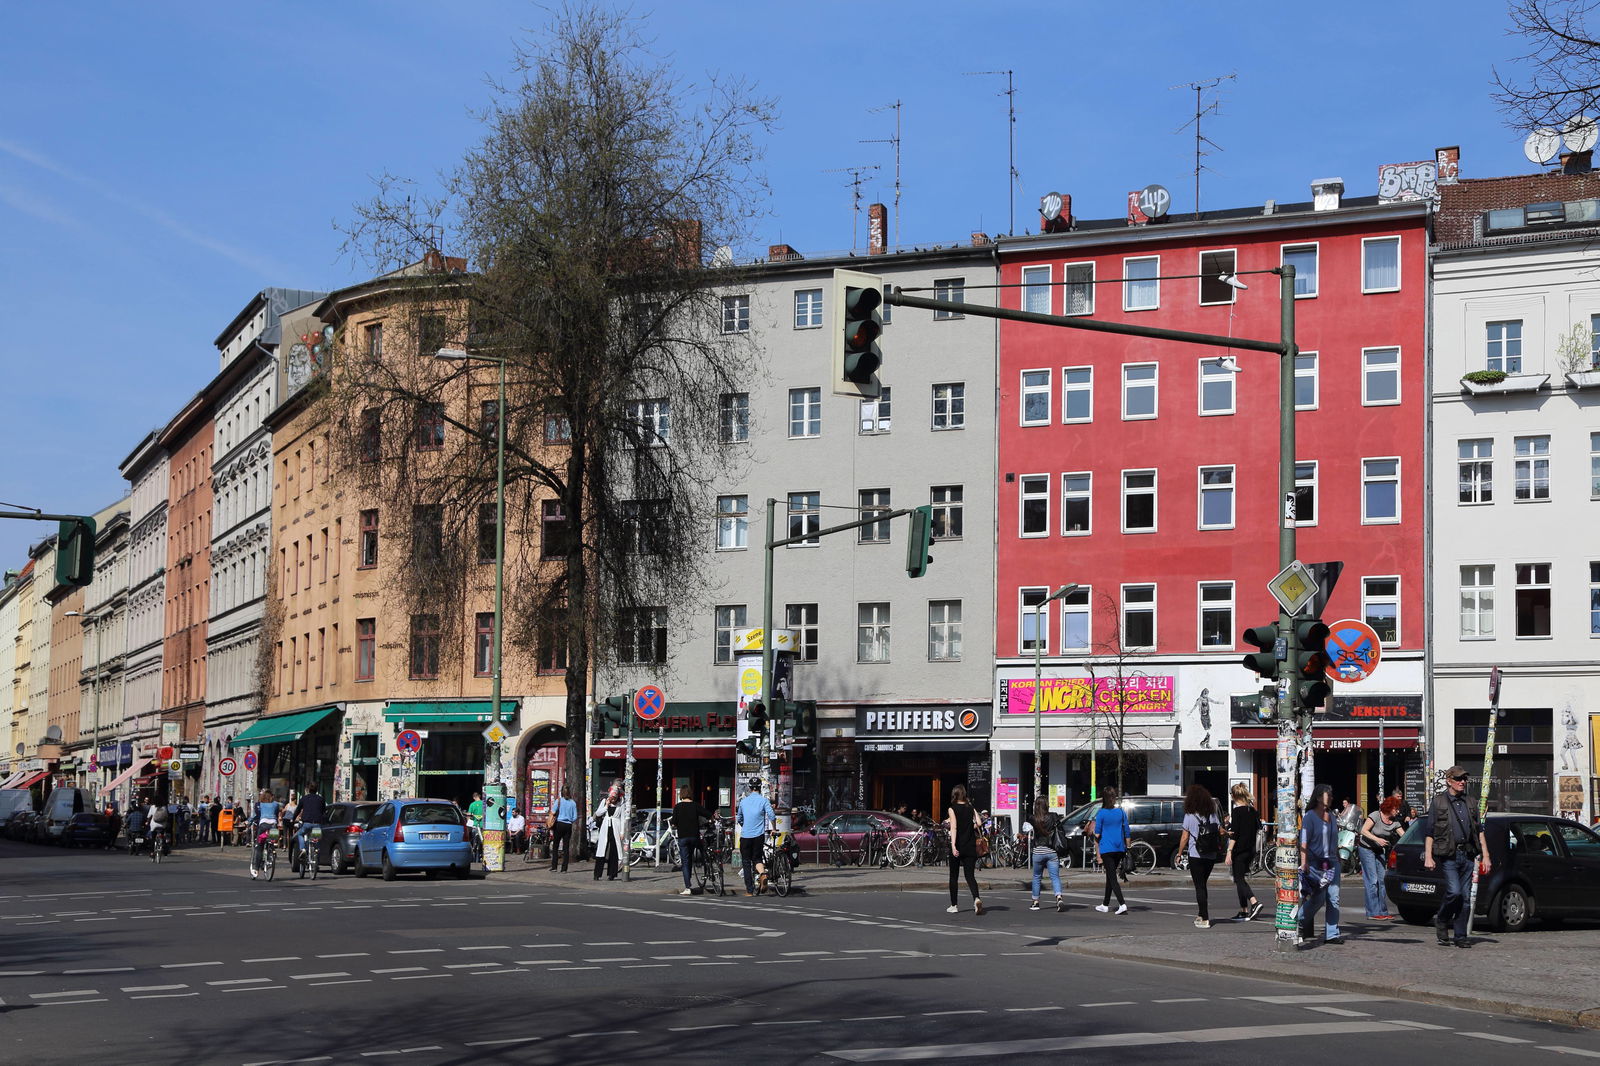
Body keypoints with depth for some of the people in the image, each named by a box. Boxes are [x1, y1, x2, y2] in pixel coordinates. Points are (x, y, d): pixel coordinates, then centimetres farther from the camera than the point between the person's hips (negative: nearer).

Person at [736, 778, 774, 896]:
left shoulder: (743, 801, 8)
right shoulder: (763, 800, -2)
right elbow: (771, 816, -12)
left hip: (745, 836, 1)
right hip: (759, 835, -1)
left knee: (746, 862, 8)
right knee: (757, 858, 15)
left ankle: (749, 891, 7)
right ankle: (763, 874, -17)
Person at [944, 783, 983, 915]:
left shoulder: (952, 809, -4)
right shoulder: (971, 808, 6)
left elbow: (954, 827, -15)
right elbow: (978, 824, -5)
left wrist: (953, 846, -22)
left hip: (957, 846, -3)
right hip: (970, 847, 3)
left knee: (953, 876, 11)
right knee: (970, 876, 1)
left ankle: (954, 905, 16)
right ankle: (976, 898, -25)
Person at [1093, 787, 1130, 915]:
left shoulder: (1101, 813, -8)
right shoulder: (1121, 812, 3)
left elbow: (1097, 834, -7)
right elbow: (1127, 832, 5)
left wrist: (1097, 852, 4)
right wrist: (1127, 848, 12)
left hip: (1106, 848, -5)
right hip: (1119, 848, 5)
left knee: (1112, 877, -6)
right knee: (1111, 875, 18)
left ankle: (1122, 904, -21)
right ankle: (1105, 904, 26)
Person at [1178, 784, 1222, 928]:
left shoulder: (1189, 816, -9)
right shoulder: (1212, 815, 2)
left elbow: (1184, 838, -8)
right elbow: (1220, 831, 10)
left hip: (1195, 856, -5)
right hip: (1211, 857, 5)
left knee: (1199, 886, -1)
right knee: (1202, 885, 20)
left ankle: (1205, 919, -6)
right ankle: (1202, 914, 27)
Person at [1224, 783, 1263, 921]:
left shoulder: (1237, 811, -12)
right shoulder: (1253, 810, 8)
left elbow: (1234, 834, -17)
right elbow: (1258, 830, 16)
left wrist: (1229, 851, -15)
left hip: (1239, 850, -7)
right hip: (1250, 850, 7)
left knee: (1239, 879, -4)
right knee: (1242, 878, 13)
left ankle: (1254, 903, -23)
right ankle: (1244, 911, 12)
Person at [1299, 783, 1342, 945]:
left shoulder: (1332, 816, 15)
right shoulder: (1310, 816, -6)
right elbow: (1304, 842, -12)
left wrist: (1337, 858, 23)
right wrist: (1304, 863, -19)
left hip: (1332, 863, 6)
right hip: (1315, 863, -6)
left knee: (1333, 898, 0)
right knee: (1318, 899, -7)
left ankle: (1332, 934, 3)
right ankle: (1298, 923, 16)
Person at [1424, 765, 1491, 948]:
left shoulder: (1470, 803, 16)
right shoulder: (1438, 802, 2)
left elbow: (1479, 831, 18)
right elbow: (1430, 832, 0)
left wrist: (1485, 856, 12)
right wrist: (1428, 856, -8)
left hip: (1467, 855, 5)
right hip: (1449, 855, -5)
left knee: (1465, 896, 3)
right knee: (1454, 892, -18)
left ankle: (1460, 936, 9)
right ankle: (1441, 921, 8)